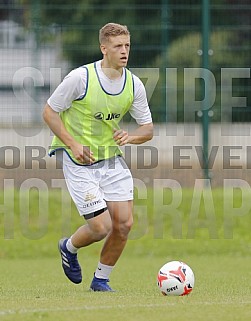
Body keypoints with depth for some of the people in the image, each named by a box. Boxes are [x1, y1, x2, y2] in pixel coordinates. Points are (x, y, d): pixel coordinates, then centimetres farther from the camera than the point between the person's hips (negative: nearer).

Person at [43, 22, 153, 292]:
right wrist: (73, 144, -18)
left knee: (124, 224, -5)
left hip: (112, 159, 5)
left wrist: (130, 137, -17)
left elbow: (147, 128, 6)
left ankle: (100, 279, 17)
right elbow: (49, 112, -8)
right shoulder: (81, 77, -16)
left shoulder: (134, 85, -2)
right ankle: (69, 248, 23)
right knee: (101, 227, -11)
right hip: (79, 163, -5)